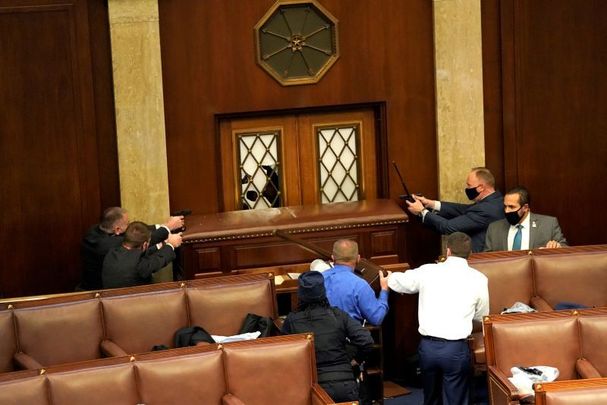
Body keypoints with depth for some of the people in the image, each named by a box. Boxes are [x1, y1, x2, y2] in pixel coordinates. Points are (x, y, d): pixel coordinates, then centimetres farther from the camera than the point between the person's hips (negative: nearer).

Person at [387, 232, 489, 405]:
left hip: (428, 346, 2)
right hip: (456, 349, -2)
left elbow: (397, 282, 19)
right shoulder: (478, 279, -1)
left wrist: (389, 277, 43)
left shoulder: (427, 271, 2)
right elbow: (481, 315, 11)